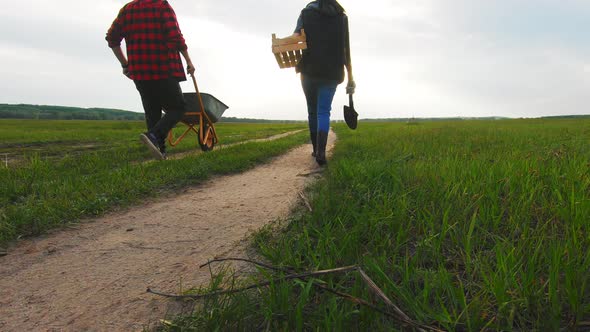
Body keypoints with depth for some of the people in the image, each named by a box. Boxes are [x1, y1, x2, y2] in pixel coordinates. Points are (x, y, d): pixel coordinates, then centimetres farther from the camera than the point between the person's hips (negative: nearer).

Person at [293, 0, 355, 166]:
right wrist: (350, 77, 9)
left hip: (309, 71, 0)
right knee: (324, 111, -2)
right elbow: (346, 50, 7)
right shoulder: (342, 17, 10)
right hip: (332, 72, 0)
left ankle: (316, 149, 23)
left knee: (312, 110, 15)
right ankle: (320, 151, -22)